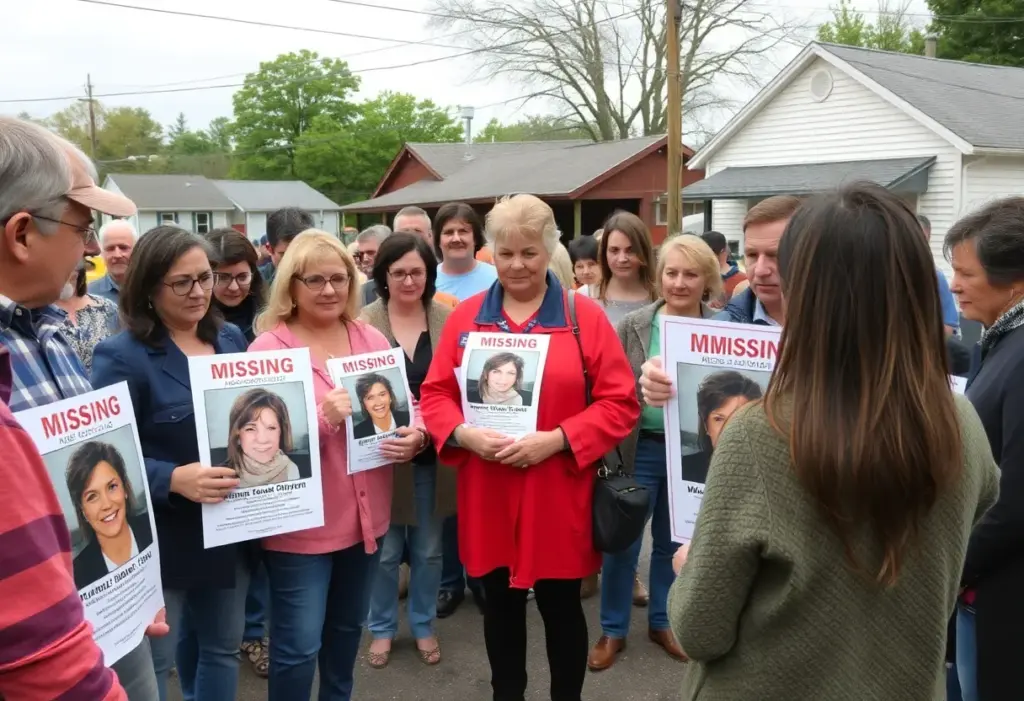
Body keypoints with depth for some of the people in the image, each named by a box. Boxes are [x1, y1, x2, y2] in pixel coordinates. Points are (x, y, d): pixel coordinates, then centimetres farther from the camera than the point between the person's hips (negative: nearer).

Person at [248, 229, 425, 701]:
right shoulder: (268, 348, -11)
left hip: (365, 516, 6)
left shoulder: (372, 339, 4)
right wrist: (323, 417, -29)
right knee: (298, 646, 1)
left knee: (348, 630, 22)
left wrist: (414, 437, -11)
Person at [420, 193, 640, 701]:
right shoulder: (465, 316, 4)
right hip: (487, 494, 3)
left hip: (559, 494, -2)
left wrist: (554, 440, -18)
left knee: (561, 607, 12)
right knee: (500, 603, 18)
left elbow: (620, 403, -7)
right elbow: (435, 394, 6)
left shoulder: (585, 316, -4)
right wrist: (464, 434, -15)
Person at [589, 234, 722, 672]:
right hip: (640, 448, -1)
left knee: (674, 542, 17)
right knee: (622, 541, 7)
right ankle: (613, 630, 25)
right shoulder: (633, 326, -6)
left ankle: (661, 622, 36)